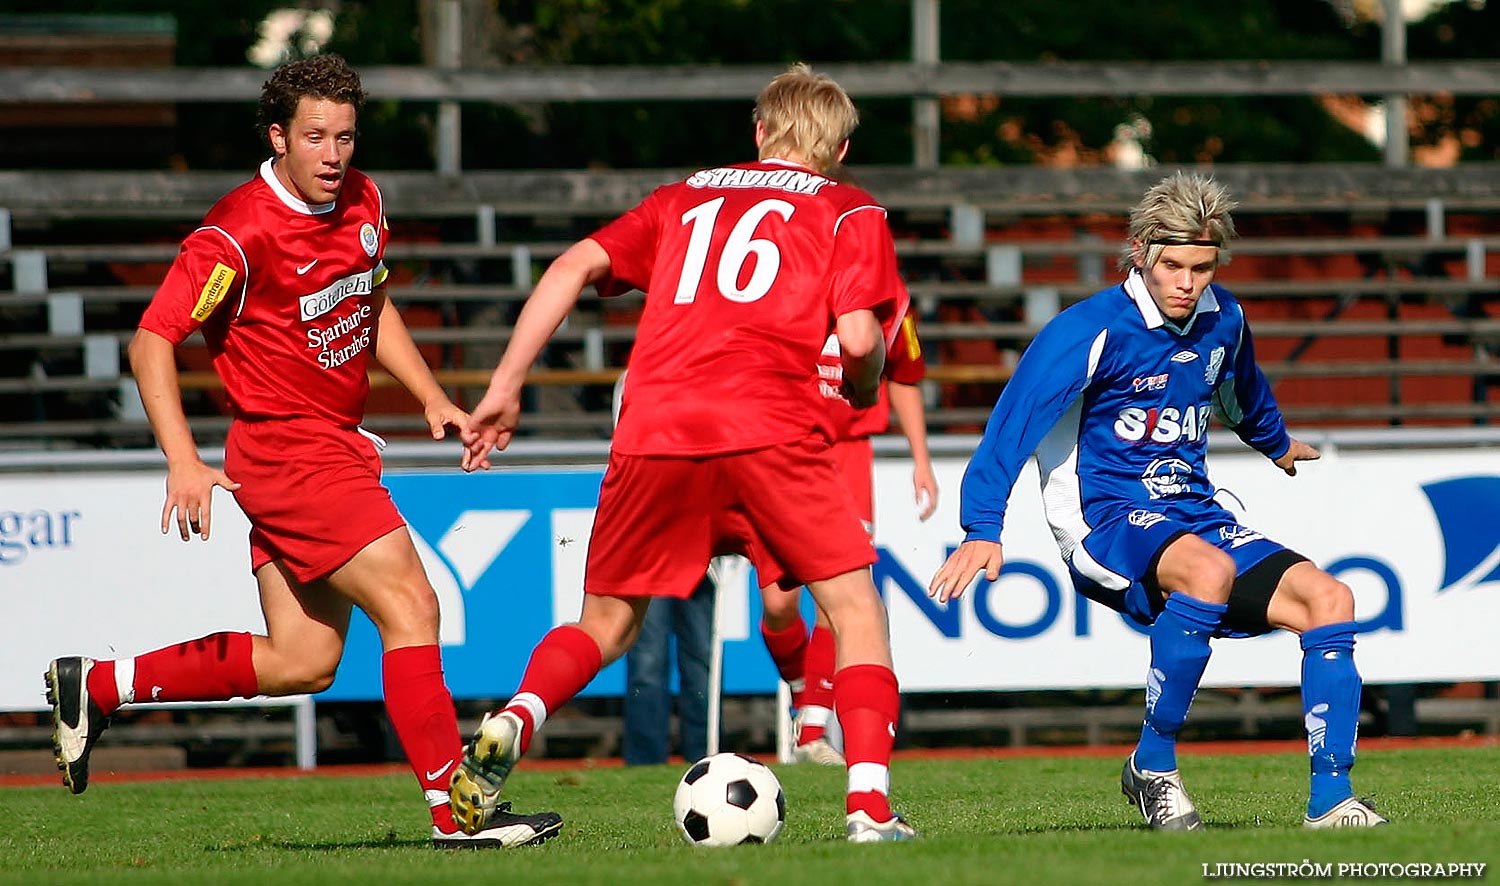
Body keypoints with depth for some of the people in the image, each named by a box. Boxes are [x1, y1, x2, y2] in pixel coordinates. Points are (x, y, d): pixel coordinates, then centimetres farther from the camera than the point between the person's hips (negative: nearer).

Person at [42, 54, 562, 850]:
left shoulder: (362, 202, 6)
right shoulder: (240, 234, -18)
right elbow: (151, 341, -17)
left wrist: (432, 397, 11)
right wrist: (185, 465, -26)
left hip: (335, 448, 9)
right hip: (285, 449, -9)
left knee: (302, 663, 10)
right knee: (410, 604, -16)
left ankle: (95, 687, 20)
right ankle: (457, 812, -16)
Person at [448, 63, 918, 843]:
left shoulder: (685, 198, 27)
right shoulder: (851, 213, 16)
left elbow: (577, 264, 14)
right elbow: (859, 336, 0)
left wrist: (505, 386, 14)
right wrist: (865, 387, 23)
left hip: (655, 429, 3)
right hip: (770, 427, -3)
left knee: (607, 623, 17)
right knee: (854, 603, 10)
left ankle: (507, 728, -11)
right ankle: (869, 804, -4)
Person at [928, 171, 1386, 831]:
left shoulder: (1222, 320, 8)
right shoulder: (1091, 331, -12)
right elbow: (1012, 426, -15)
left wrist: (1277, 443, 52)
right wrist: (982, 530, -26)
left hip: (1196, 517, 7)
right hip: (1107, 524, -7)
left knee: (1328, 599, -11)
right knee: (1208, 570, -38)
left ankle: (1330, 800, -9)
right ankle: (1153, 765, -23)